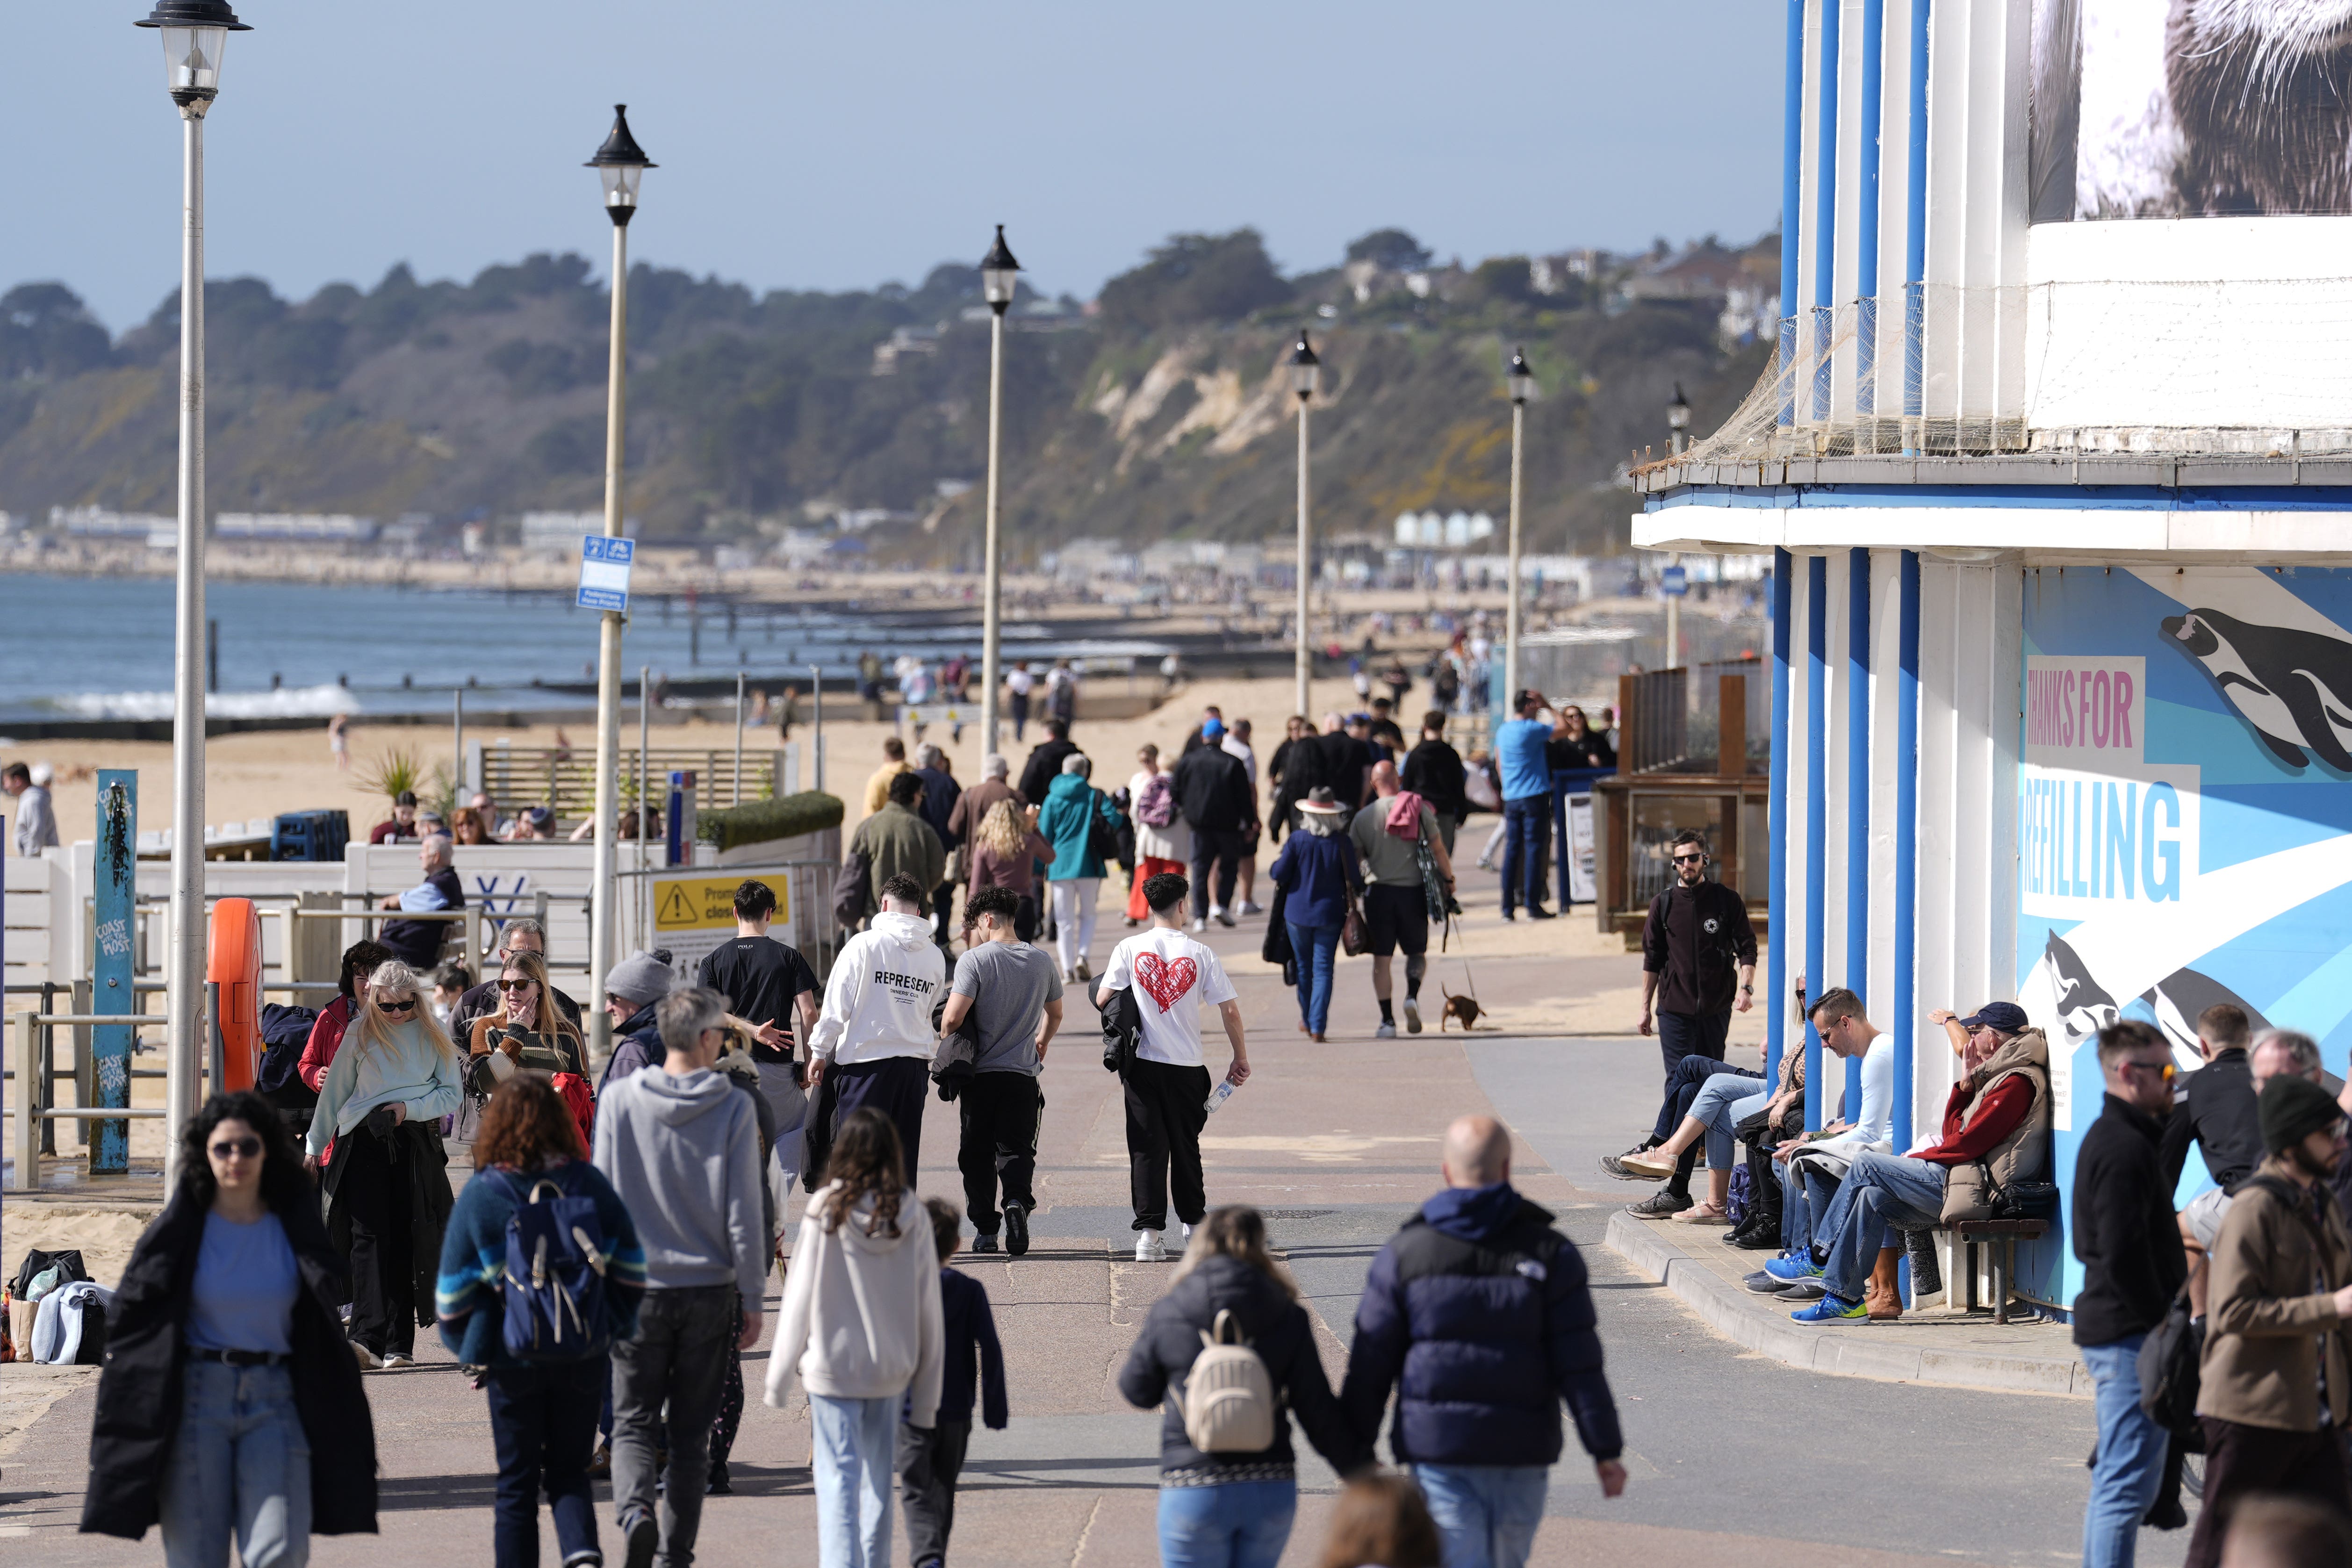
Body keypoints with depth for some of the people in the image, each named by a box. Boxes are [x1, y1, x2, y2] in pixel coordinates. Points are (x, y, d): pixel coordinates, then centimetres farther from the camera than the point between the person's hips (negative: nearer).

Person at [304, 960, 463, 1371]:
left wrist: (410, 1109, -7)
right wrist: (315, 1146, 15)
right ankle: (367, 1339, -24)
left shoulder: (433, 1036, 9)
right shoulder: (360, 1034, 9)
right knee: (369, 1237, -13)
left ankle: (399, 1345, 2)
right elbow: (334, 1091, 14)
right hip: (365, 1142, -1)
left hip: (416, 1146, 1)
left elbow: (453, 1094, 8)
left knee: (406, 1241, -2)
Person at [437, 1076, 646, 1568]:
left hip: (512, 1359, -2)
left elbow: (454, 1290, -3)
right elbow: (631, 1267, 5)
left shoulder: (479, 1195, -7)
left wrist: (466, 1345, 13)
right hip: (583, 1357, 2)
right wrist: (613, 1328, 18)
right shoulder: (588, 1183, -2)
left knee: (517, 1484, 10)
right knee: (569, 1472, 13)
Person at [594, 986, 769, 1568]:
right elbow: (744, 1211, -5)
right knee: (691, 1433, 10)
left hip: (638, 1286, 0)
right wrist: (751, 1298, 3)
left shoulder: (619, 1100, -4)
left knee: (634, 1422, 6)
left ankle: (634, 1507, -21)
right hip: (710, 1288, 0)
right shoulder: (734, 1108, -7)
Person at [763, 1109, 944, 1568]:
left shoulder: (826, 1212, -11)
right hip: (892, 1370, 3)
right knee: (877, 1481, 14)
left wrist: (780, 1375, 3)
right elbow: (928, 1310, 1)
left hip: (834, 1367, -3)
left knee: (838, 1479, -3)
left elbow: (800, 1297, -7)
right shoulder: (912, 1218, -4)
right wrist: (927, 1395, 10)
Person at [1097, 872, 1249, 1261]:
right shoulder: (1201, 955, -3)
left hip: (1143, 1064, -1)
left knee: (1147, 1148, 1)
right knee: (1186, 1146, 16)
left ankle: (1149, 1233, -7)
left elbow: (1102, 999, -5)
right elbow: (1230, 1011, -3)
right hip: (1187, 1067, 1)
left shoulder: (1130, 949, -5)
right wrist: (1241, 1060, 10)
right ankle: (1194, 1223, 30)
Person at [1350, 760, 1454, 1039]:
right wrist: (1449, 879, 13)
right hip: (1413, 890, 0)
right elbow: (1437, 849, -1)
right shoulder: (1419, 809, -1)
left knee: (1382, 958, 6)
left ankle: (1387, 1019, 2)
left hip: (1379, 892, 0)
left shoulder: (1363, 818, 0)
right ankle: (1412, 996, -10)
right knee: (1417, 951, 15)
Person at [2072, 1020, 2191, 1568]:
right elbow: (2123, 1254, -24)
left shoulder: (2106, 1138, 17)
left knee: (2115, 1480, 17)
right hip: (2132, 1335, -11)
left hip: (2110, 1331, 11)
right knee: (2129, 1482, -10)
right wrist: (2163, 1324, -18)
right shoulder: (2125, 1147, -17)